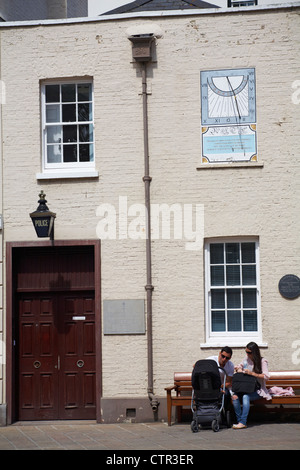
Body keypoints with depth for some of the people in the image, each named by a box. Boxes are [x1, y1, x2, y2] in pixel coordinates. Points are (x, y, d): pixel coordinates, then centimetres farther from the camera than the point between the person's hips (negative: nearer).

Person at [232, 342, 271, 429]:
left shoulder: (262, 361, -4)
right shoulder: (246, 359, 13)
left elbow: (266, 376, -16)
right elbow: (238, 366, 28)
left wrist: (252, 373, -25)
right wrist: (239, 369, 3)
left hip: (258, 390, -5)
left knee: (246, 396, -35)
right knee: (234, 396, -26)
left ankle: (243, 422, -37)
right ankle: (239, 420, -24)